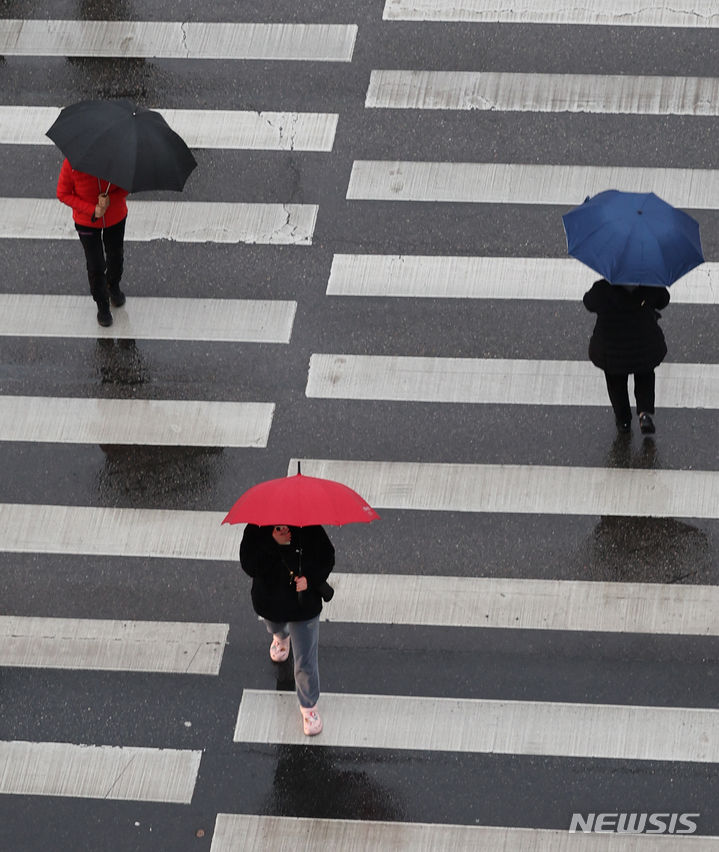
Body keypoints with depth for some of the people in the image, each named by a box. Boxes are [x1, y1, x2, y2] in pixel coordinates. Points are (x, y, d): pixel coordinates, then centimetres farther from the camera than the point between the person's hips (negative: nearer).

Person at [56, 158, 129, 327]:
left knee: (115, 256, 24)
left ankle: (114, 286, 57)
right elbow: (63, 194, -16)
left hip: (116, 218, 2)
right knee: (96, 267, 6)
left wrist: (110, 199, -31)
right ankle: (102, 305, 31)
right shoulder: (72, 163, -30)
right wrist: (92, 210, -26)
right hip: (86, 222, -2)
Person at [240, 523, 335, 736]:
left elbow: (327, 558, -9)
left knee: (306, 663, 3)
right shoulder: (256, 531, -24)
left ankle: (309, 706, 28)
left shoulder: (309, 530, -23)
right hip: (271, 603, 2)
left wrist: (310, 579, -27)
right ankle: (282, 637, 79)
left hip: (304, 605, -2)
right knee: (276, 628, 39)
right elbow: (249, 566, -32)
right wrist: (274, 544, -43)